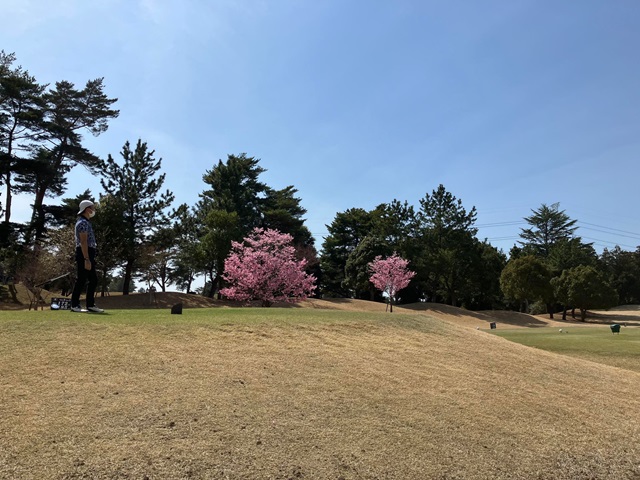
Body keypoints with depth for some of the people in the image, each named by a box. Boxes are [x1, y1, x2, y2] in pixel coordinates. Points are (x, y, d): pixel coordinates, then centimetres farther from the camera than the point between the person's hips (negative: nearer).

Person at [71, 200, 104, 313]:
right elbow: (83, 242, -20)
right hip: (85, 254, -10)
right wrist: (87, 260, -25)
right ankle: (75, 305, 2)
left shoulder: (85, 222, 21)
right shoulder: (83, 222, -12)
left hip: (88, 255, 10)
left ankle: (90, 305, 12)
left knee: (93, 280, 10)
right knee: (81, 280, -5)